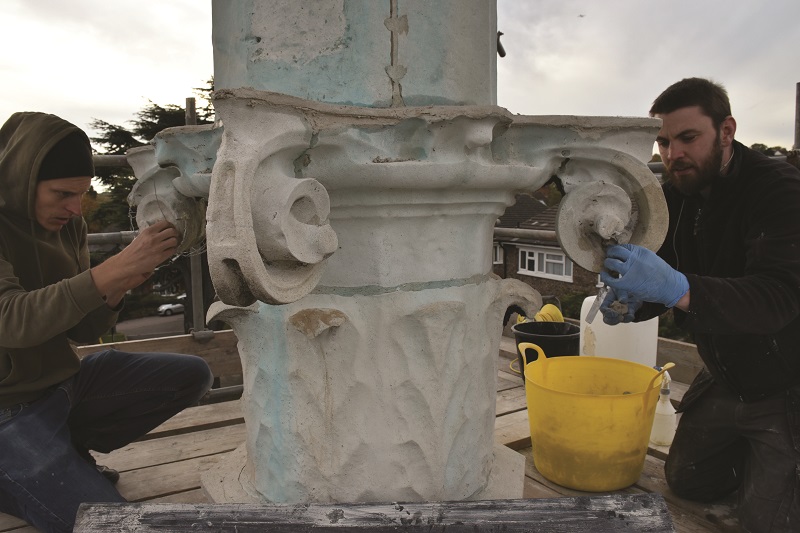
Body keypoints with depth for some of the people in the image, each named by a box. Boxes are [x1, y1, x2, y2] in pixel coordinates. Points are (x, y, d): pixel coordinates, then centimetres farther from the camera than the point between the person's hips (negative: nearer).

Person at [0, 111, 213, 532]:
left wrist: (116, 290, -18)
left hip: (63, 383, 7)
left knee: (191, 374, 2)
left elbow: (80, 330, 2)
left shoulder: (68, 224, 1)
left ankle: (65, 452, 5)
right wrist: (116, 267, -39)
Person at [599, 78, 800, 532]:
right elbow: (661, 286, 2)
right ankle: (752, 454, 40)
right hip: (723, 382, 7)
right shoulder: (676, 196, -4)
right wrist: (629, 303, -21)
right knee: (687, 482, 16)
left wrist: (676, 288, -54)